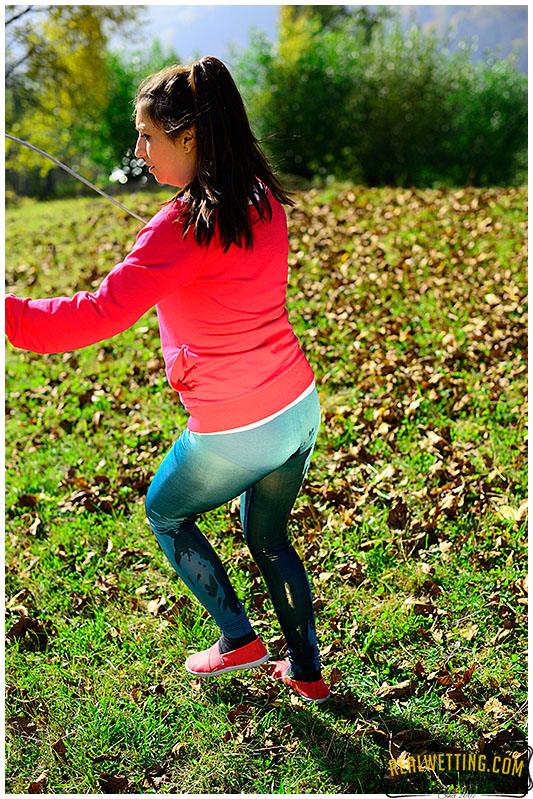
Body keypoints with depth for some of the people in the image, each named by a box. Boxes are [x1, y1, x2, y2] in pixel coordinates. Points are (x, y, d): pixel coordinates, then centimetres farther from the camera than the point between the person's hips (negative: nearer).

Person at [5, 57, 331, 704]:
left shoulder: (183, 229, -22)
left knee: (165, 514, 23)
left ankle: (238, 638, 31)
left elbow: (102, 314, -33)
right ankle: (307, 671, 38)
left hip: (234, 436, -7)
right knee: (267, 536, 28)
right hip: (301, 408, 7)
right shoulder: (264, 200, 1)